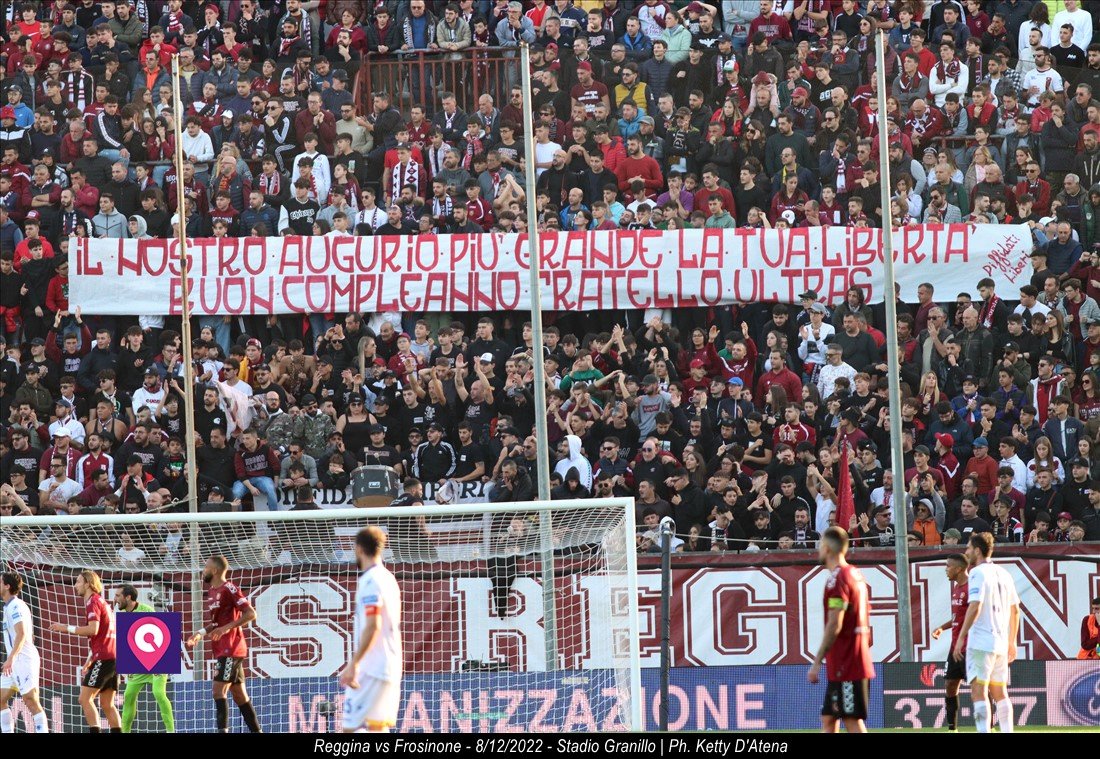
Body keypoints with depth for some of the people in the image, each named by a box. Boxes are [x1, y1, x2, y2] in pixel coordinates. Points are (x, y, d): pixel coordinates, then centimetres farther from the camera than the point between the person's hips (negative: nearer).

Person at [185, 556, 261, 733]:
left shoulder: (229, 589, -13)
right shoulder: (212, 591, 15)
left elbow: (251, 614, -18)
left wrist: (227, 628, -23)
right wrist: (201, 633, 10)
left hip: (230, 650, -10)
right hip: (221, 650, 10)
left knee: (219, 691, -16)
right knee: (239, 695, 12)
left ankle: (223, 729, -21)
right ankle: (256, 730, 16)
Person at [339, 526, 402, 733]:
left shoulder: (370, 581, -13)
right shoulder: (389, 579, 15)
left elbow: (372, 626, -22)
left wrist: (354, 663, -24)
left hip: (371, 669, -9)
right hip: (391, 668, 9)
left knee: (351, 727, -9)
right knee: (379, 727, 9)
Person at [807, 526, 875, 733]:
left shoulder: (837, 579, -14)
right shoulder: (856, 574, 15)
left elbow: (834, 626, -19)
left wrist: (817, 662, -16)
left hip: (845, 666, -9)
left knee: (853, 722, -8)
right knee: (828, 720, 12)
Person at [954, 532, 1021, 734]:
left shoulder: (978, 573, -8)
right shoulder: (1003, 574, 15)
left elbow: (975, 607, -18)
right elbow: (1015, 609, 19)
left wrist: (961, 637, -16)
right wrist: (1012, 641, 25)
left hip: (981, 642, -8)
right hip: (1001, 642, 8)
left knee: (979, 692, -10)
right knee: (1000, 692, 13)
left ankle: (984, 730, -20)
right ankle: (1007, 731, 12)